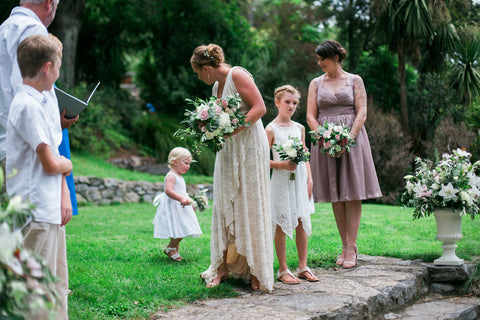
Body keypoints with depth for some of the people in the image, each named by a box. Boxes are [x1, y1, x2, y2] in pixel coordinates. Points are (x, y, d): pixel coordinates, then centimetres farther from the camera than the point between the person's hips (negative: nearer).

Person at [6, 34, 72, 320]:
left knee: (58, 283, 16)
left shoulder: (46, 104, 14)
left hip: (52, 210, 9)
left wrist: (65, 195, 6)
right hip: (35, 212, -9)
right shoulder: (27, 106, -15)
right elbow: (50, 164, -17)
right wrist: (67, 164, 4)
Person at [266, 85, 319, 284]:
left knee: (302, 222, 7)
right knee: (281, 224, -1)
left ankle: (303, 266, 17)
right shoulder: (271, 129, -4)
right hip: (281, 181, -5)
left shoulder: (299, 128, 12)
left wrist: (309, 179, 7)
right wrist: (282, 165, -21)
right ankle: (283, 270, 8)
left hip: (299, 179, 5)